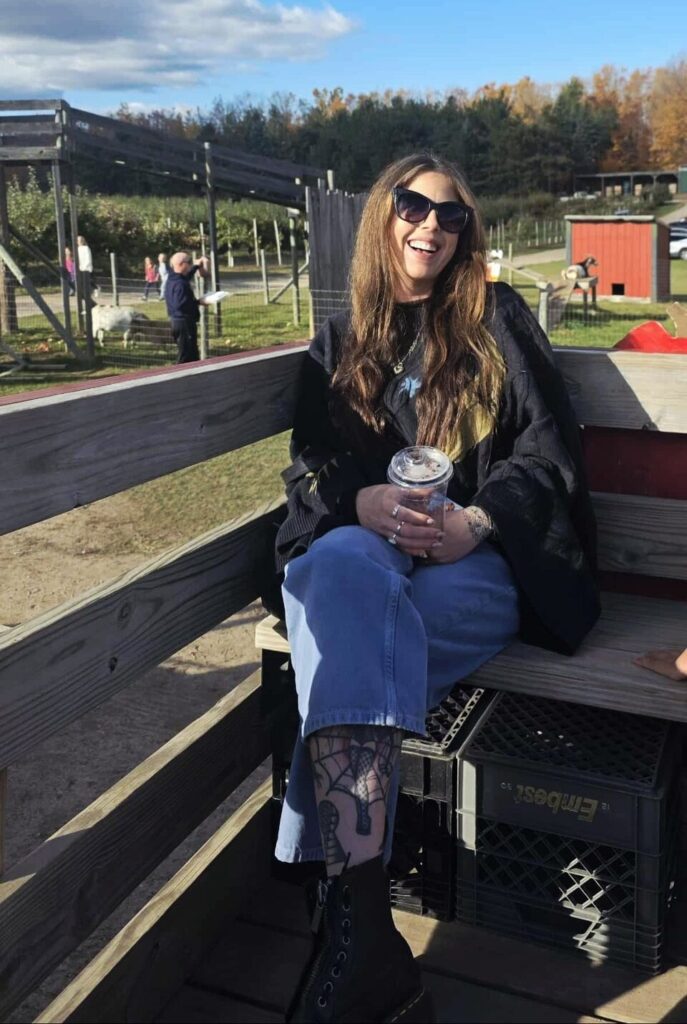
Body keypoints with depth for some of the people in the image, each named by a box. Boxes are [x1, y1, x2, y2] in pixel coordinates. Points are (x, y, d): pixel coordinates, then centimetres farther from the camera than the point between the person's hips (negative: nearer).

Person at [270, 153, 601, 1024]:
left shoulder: (498, 322, 13)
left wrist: (474, 521, -14)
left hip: (478, 560, -1)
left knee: (350, 640, -34)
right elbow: (310, 462, 9)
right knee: (343, 571, -37)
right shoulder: (340, 341, 20)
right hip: (361, 538, 2)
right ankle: (364, 933, -44)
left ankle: (346, 918, -33)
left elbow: (550, 451, 4)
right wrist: (365, 501, -14)